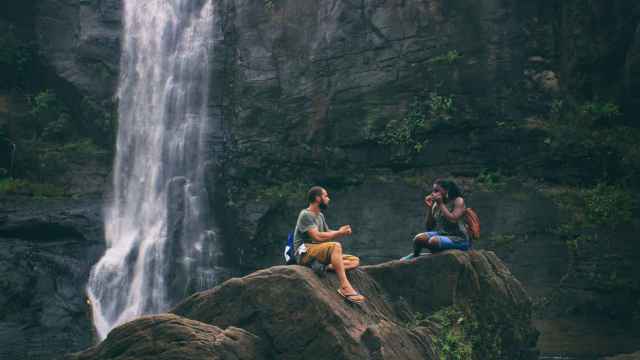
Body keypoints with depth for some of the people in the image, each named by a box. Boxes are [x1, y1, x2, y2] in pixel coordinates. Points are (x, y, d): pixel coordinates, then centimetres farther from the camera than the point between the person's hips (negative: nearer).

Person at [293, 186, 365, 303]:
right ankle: (345, 287, -42)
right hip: (305, 253, -9)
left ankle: (328, 267, -27)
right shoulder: (305, 215, -9)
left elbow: (328, 235, 16)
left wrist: (342, 232, -4)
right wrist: (339, 233, -11)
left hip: (318, 253, 9)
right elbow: (318, 236, -21)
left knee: (354, 261, -2)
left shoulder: (320, 215, 20)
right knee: (335, 246, -36)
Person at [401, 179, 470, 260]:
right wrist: (429, 208, -2)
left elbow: (453, 220, -21)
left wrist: (441, 204, -17)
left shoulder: (458, 201, -6)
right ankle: (415, 256, 5)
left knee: (433, 241, -32)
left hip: (459, 239, -5)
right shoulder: (436, 205, 8)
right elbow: (429, 227, 8)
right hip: (440, 234, 6)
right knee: (419, 238, -22)